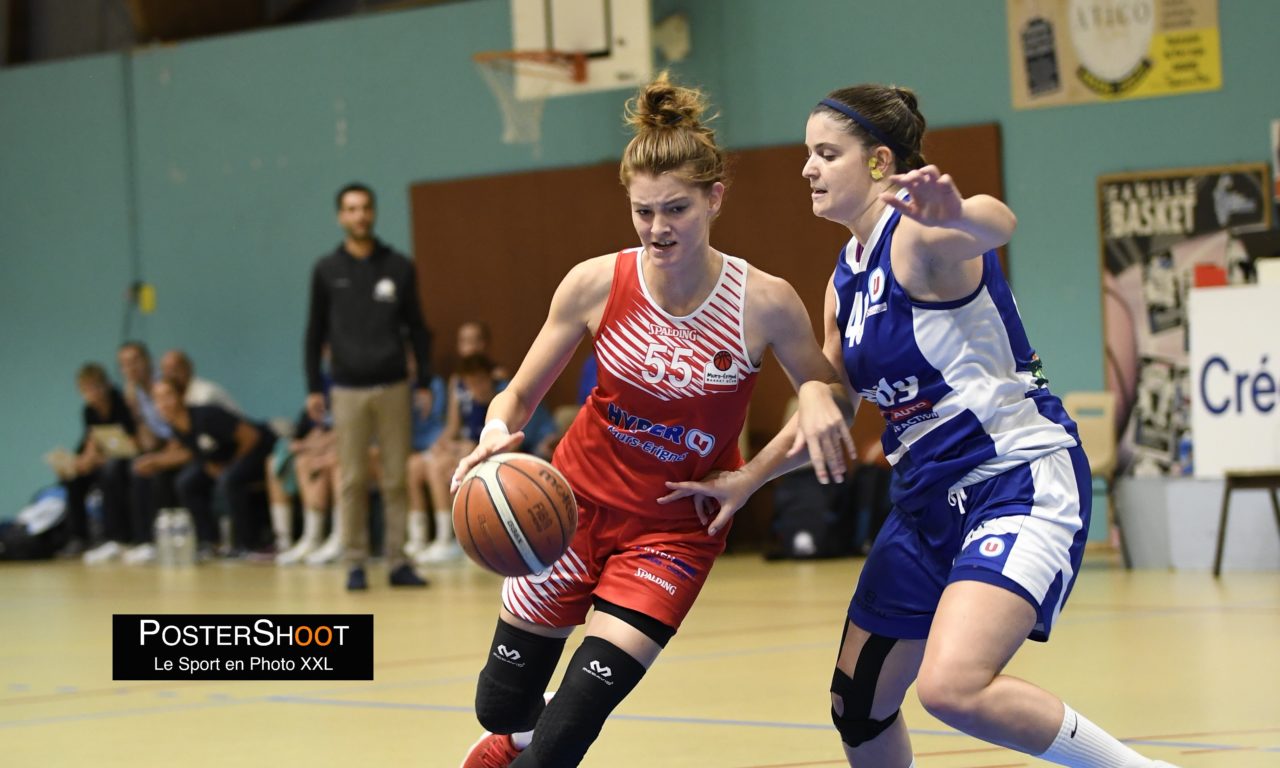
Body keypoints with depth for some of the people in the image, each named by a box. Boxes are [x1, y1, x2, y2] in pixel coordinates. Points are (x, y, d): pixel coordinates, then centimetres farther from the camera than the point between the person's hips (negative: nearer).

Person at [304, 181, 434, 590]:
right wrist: (314, 388, 3)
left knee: (396, 478, -1)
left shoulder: (399, 268, 5)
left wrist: (424, 383, 4)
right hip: (348, 390, 0)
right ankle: (355, 564, 5)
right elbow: (316, 331, 8)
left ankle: (398, 561, 4)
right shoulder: (327, 271, 5)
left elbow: (416, 327, 8)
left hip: (393, 387, 1)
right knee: (353, 480, -1)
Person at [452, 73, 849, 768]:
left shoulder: (764, 302, -19)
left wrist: (818, 398, -27)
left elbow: (825, 390, -3)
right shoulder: (597, 284, -16)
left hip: (674, 528, -2)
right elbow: (521, 394, -6)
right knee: (502, 707, 14)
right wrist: (496, 433, -28)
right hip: (574, 499, 2)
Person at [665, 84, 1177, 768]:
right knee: (857, 708, 13)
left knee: (952, 689, -30)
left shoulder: (919, 233, -15)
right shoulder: (845, 282, 12)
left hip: (1021, 478, -9)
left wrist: (956, 213, -62)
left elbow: (997, 225, -40)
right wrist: (746, 480, 18)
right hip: (929, 499, 10)